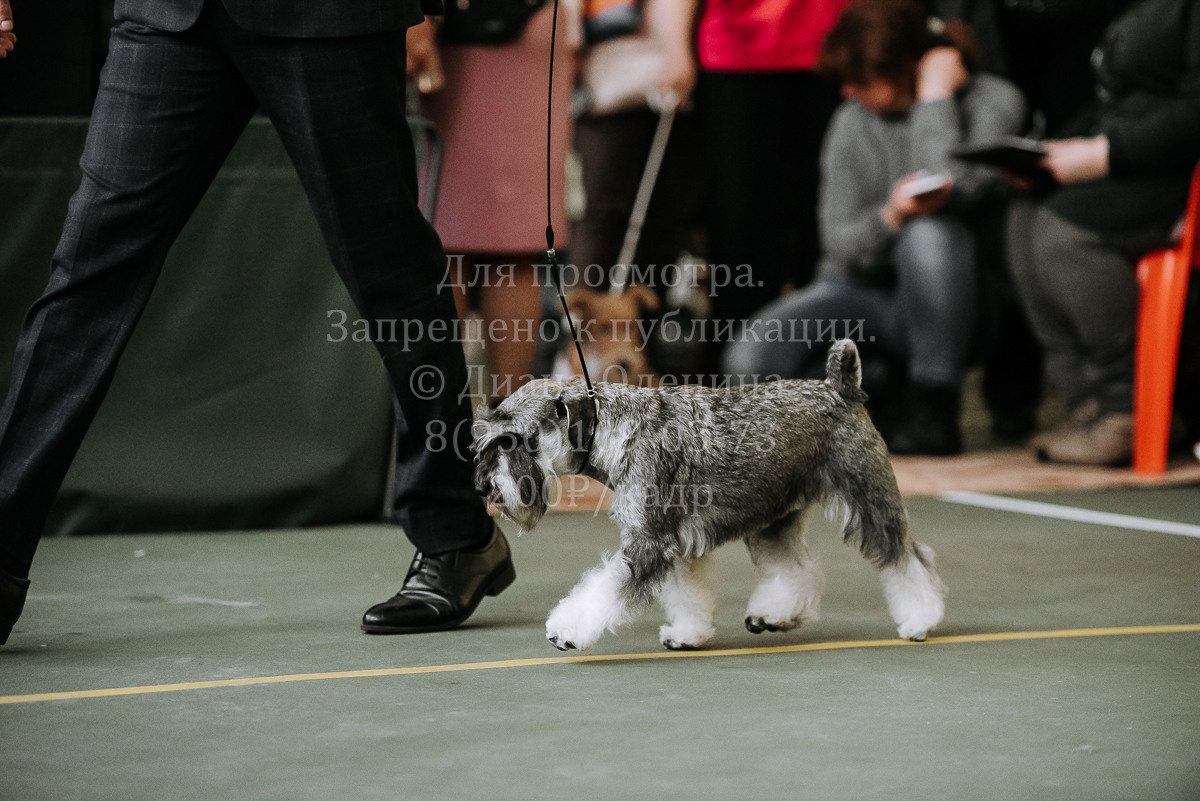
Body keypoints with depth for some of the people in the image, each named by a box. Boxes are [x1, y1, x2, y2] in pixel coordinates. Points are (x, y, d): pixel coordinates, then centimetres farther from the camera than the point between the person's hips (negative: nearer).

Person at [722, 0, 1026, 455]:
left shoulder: (993, 102, -7)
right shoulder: (852, 122, 4)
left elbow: (954, 189, -25)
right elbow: (841, 246, -3)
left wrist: (935, 96, -15)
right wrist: (891, 217, -25)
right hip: (865, 294, 3)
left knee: (930, 232, -38)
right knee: (751, 362, -24)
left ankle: (934, 410, -22)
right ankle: (863, 389, 5)